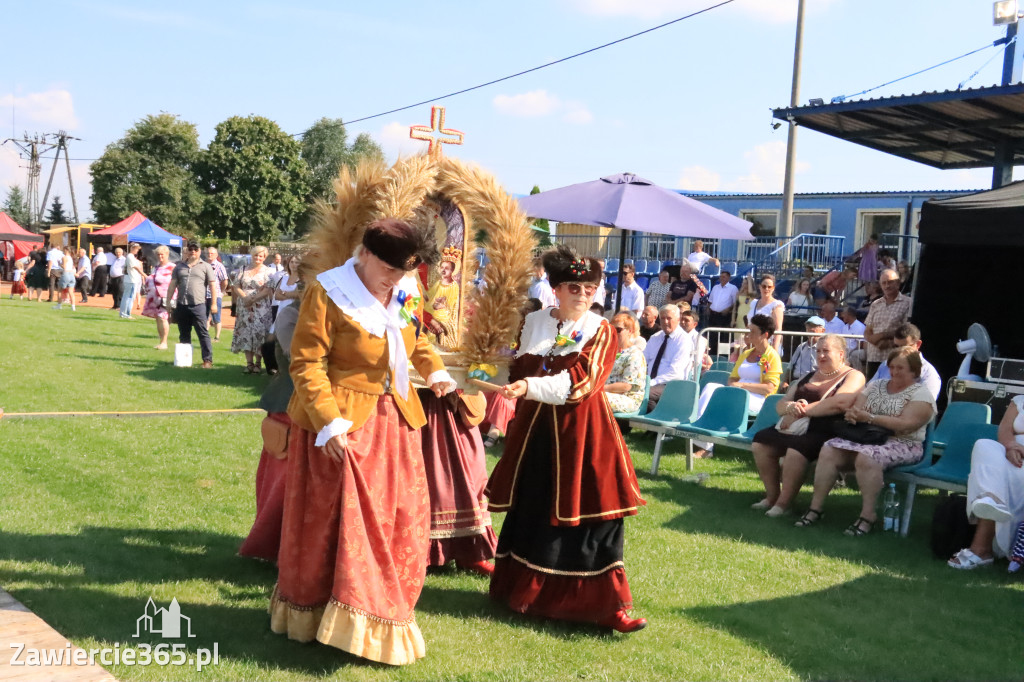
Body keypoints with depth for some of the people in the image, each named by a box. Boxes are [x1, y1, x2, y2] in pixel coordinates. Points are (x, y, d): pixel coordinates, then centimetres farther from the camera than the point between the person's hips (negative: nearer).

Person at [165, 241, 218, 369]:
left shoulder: (205, 266, 4)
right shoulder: (179, 266, 16)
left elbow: (212, 285, 1)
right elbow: (172, 284, 15)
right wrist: (168, 301, 9)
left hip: (198, 305, -5)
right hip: (182, 306, 5)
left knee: (203, 333, -7)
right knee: (184, 335, 12)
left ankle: (208, 360, -7)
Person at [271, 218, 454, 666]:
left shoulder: (407, 292, 3)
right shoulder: (328, 293, -16)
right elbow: (306, 365, -19)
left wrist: (435, 371, 12)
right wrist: (328, 422, -27)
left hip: (394, 421, 7)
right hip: (342, 423, -6)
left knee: (400, 519, 11)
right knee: (338, 522, 2)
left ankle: (379, 618, 27)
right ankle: (317, 615, 21)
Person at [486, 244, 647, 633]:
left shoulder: (601, 331, -2)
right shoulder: (533, 323, 8)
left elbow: (581, 381, -15)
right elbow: (518, 370, 11)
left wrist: (533, 386, -27)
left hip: (582, 430, -3)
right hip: (538, 427, 3)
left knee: (590, 514, -4)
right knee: (530, 510, 9)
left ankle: (605, 604, 4)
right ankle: (521, 591, 28)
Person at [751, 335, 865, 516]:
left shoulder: (853, 376, 3)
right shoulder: (807, 377, 24)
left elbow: (839, 403, -18)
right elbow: (780, 404, 16)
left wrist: (802, 410, -12)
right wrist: (790, 407, -10)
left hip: (825, 432, -7)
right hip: (796, 427, 7)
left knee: (797, 447, -34)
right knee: (761, 440, -15)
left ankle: (784, 503, -21)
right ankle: (772, 496, -7)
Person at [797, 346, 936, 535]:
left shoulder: (921, 394, -1)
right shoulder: (876, 386, 19)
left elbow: (906, 424, -16)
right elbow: (856, 410, 11)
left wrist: (869, 417, -19)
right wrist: (853, 415, -14)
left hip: (902, 445, -6)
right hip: (866, 438, 6)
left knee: (866, 457, -36)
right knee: (829, 450, -18)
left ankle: (868, 515, -26)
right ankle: (816, 507, -14)